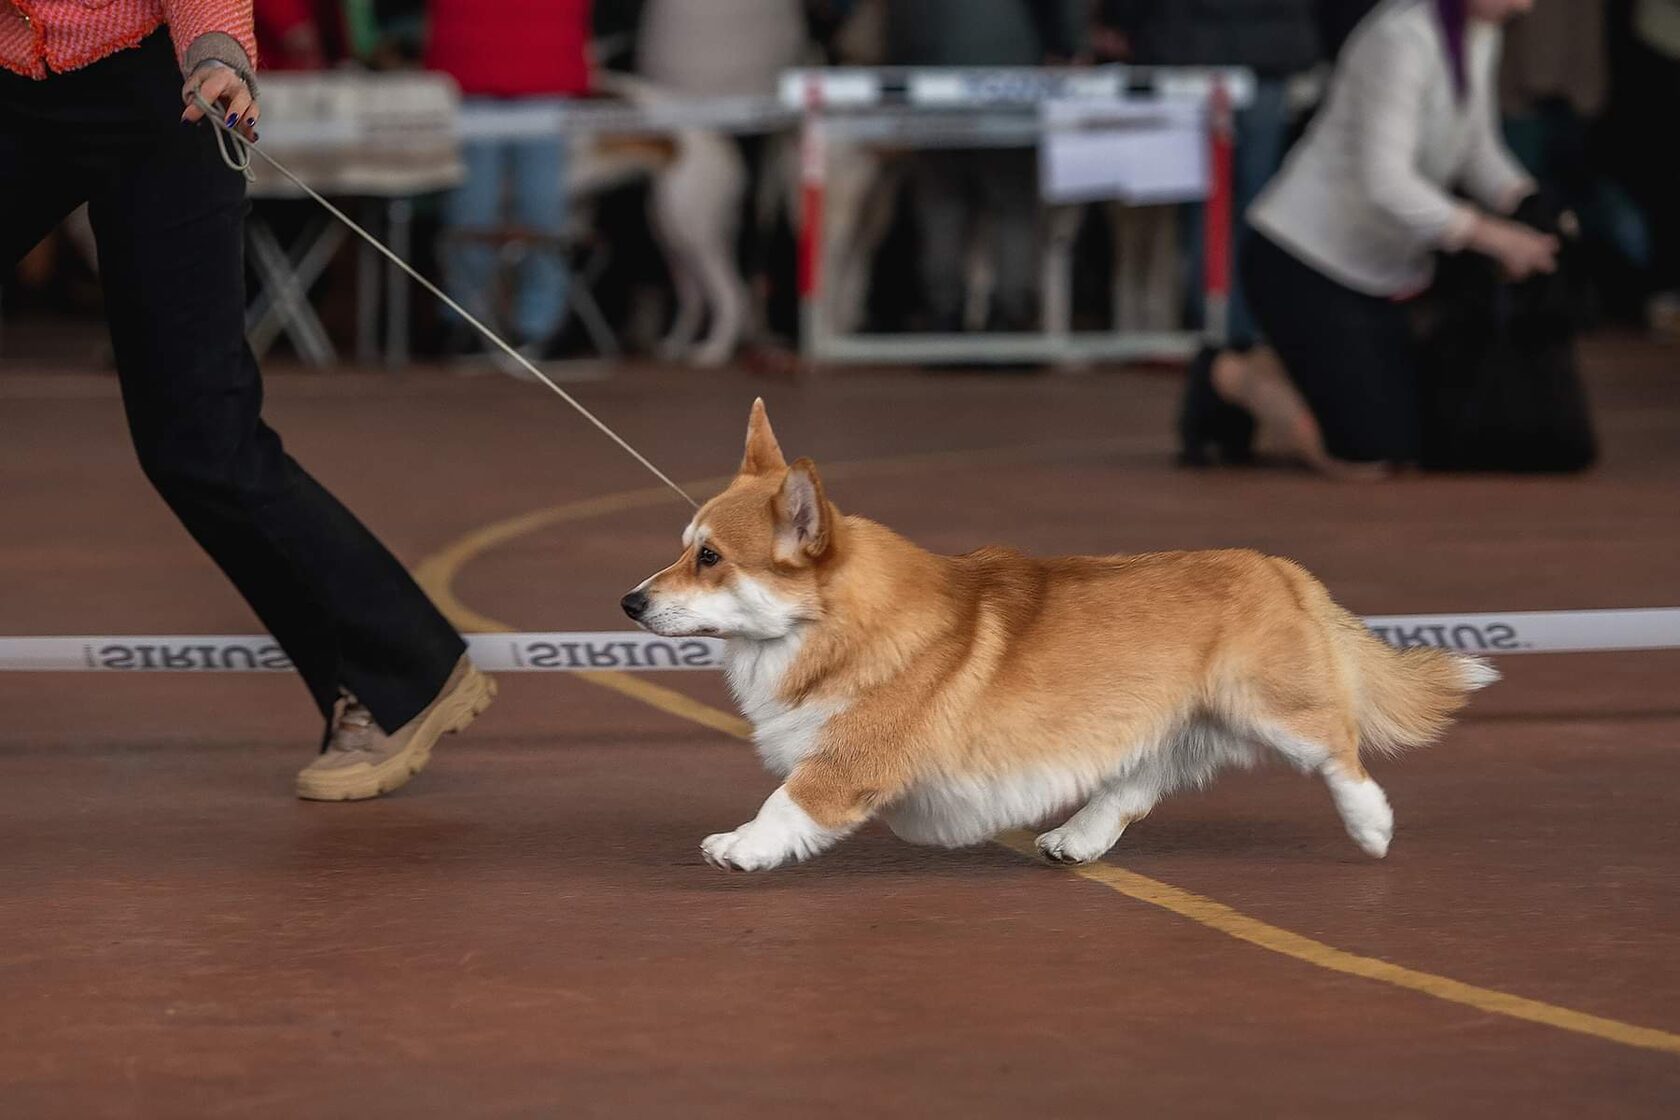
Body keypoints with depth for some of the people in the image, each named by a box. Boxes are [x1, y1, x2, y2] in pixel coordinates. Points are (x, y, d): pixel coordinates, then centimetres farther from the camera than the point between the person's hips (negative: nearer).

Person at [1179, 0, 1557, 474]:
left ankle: (1264, 368, 23)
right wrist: (1490, 235, -31)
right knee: (1367, 456, -13)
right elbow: (1385, 182, -30)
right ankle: (1229, 378, 8)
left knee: (1408, 440, 8)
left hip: (1374, 272, 9)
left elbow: (1478, 150, 14)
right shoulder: (1402, 39, -25)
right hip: (1298, 258, -9)